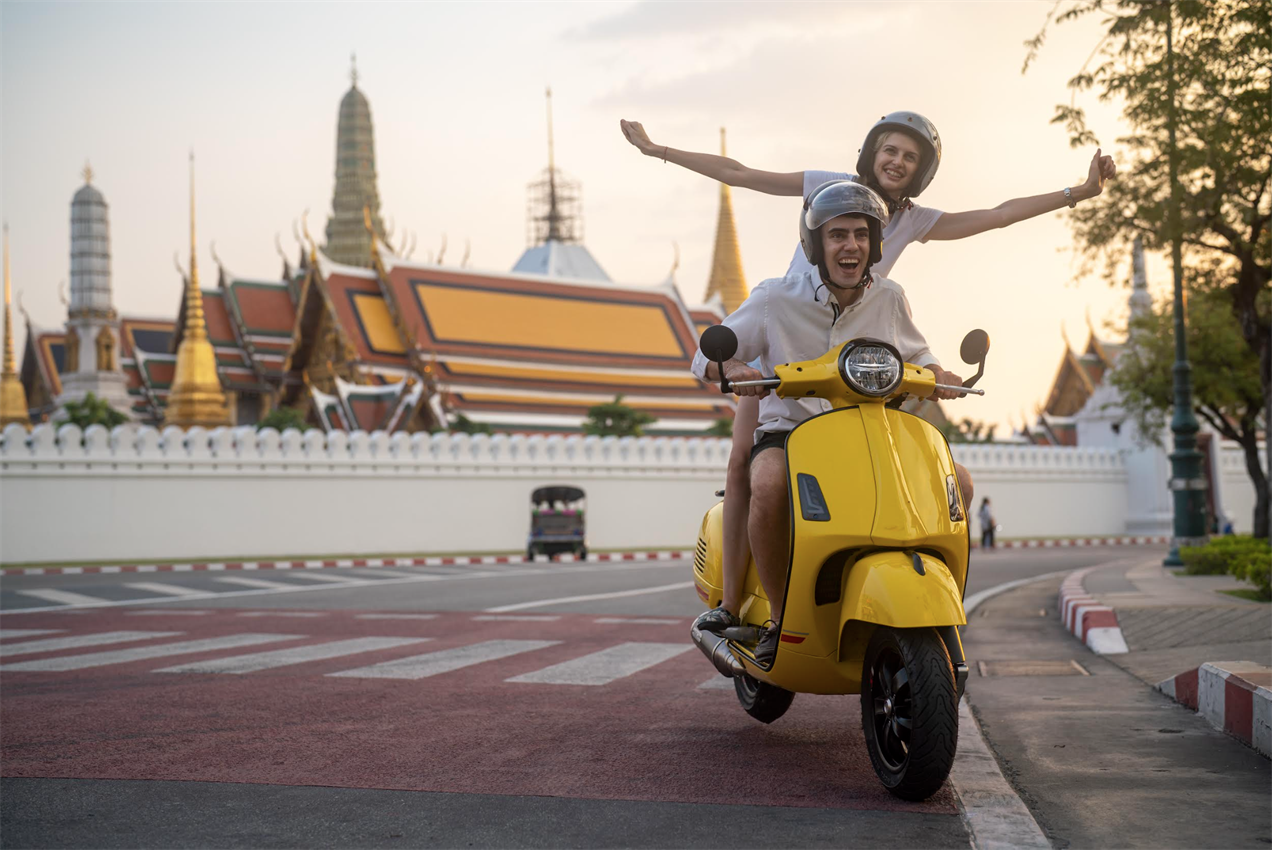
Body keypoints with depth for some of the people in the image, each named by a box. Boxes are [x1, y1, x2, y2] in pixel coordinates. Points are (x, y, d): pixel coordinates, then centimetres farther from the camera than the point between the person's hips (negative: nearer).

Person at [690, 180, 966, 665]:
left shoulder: (889, 300, 5)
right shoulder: (776, 300, -4)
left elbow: (916, 354, 23)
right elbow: (705, 356, 1)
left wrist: (936, 375, -2)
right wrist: (732, 367, -24)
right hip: (787, 431, -3)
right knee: (770, 486, -39)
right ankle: (781, 619, -19)